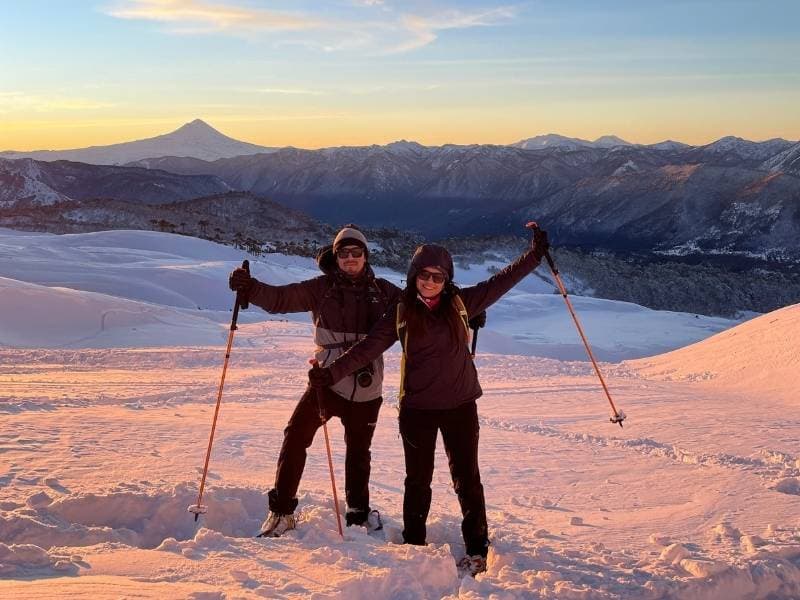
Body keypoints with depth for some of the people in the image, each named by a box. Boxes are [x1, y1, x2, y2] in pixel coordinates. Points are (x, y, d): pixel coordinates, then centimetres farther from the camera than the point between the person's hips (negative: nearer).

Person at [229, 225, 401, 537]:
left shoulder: (383, 291, 4)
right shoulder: (322, 288, 0)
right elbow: (280, 298, -8)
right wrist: (250, 287, -24)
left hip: (367, 388, 1)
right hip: (328, 380, -1)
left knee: (359, 449, 14)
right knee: (296, 436, -12)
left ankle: (359, 509, 36)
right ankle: (281, 511, 1)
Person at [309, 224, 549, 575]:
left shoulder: (461, 303, -2)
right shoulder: (402, 313, -2)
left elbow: (502, 281, 3)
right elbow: (367, 348, -6)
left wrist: (535, 253, 0)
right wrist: (331, 372, -16)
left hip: (460, 405, 0)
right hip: (417, 408, 0)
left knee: (466, 477, 8)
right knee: (418, 480, 13)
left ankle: (476, 550, 19)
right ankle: (413, 545, 28)